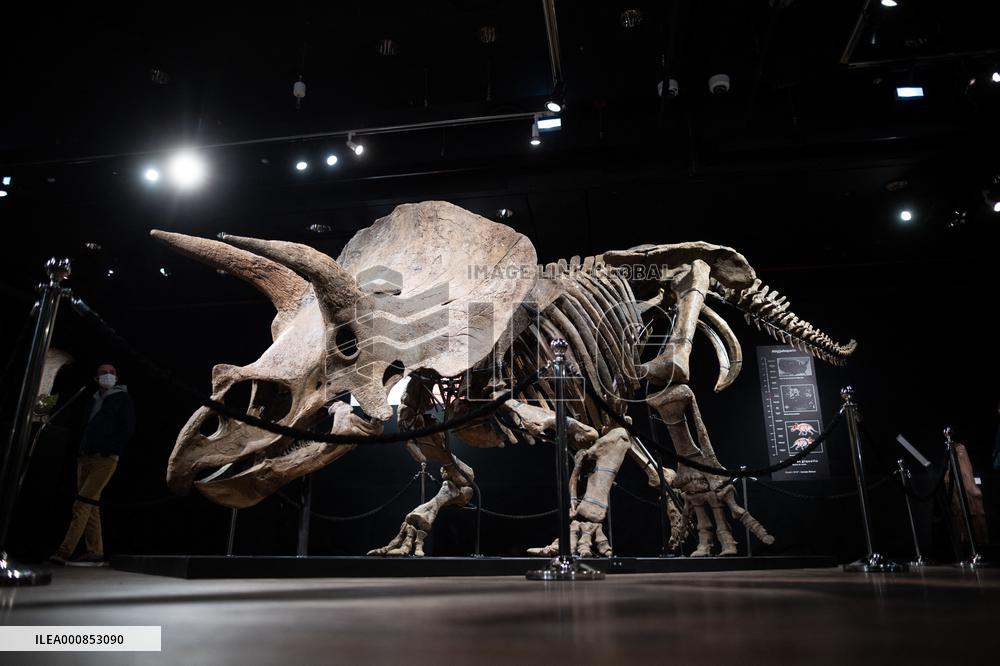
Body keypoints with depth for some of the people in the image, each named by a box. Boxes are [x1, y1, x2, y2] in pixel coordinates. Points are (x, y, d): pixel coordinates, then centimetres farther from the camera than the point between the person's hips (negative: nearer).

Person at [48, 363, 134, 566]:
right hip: (86, 458, 7)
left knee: (82, 505, -13)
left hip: (105, 459, -7)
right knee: (91, 507, 4)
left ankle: (64, 552, -14)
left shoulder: (122, 398, 3)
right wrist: (81, 451, 9)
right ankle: (95, 553, 6)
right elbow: (86, 428, 23)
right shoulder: (94, 400, 22)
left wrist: (108, 450, -11)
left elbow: (128, 428, -5)